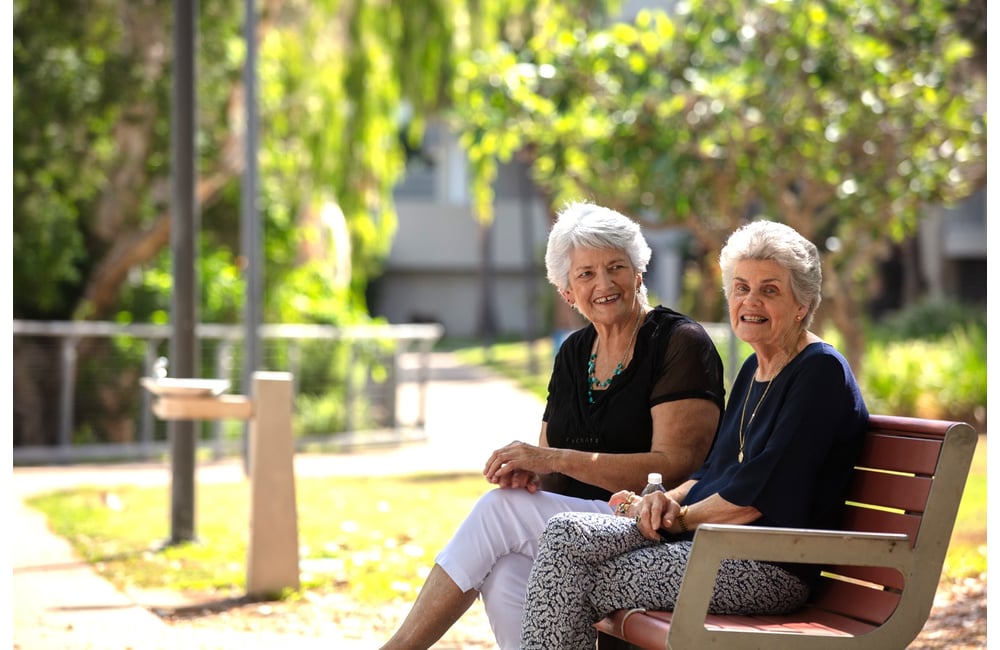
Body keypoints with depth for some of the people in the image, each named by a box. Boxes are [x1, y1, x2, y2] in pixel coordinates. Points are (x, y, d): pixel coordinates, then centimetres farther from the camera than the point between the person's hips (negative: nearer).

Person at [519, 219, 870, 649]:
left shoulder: (821, 372, -11)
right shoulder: (755, 370, 18)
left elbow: (761, 493, -18)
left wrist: (684, 516, -6)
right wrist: (671, 501, -1)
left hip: (769, 567, -9)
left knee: (578, 584, -17)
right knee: (565, 533, -12)